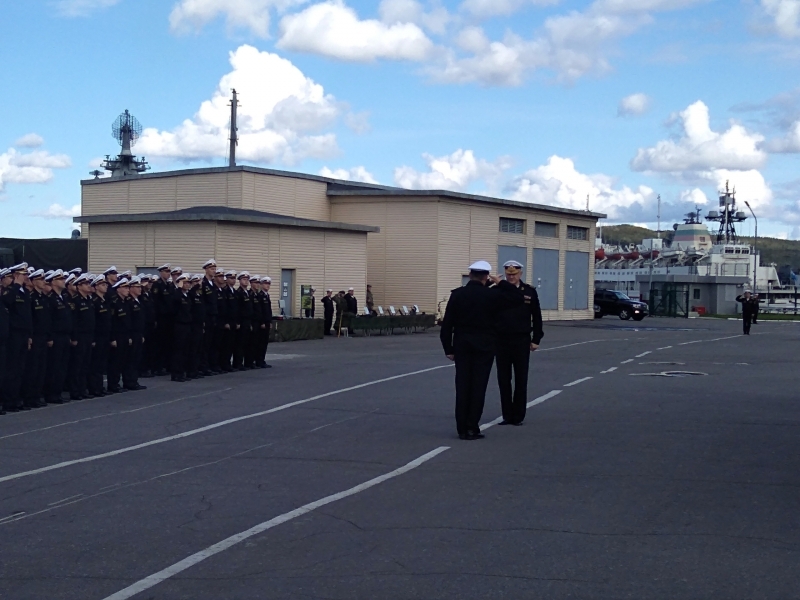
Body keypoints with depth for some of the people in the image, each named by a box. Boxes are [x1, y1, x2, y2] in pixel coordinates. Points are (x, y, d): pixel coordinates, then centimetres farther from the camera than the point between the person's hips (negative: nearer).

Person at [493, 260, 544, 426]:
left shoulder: (530, 291, 2)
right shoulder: (499, 290, 2)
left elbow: (536, 317, 4)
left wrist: (536, 339, 0)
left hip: (522, 340, -1)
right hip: (502, 339, 1)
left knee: (521, 380, 4)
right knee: (503, 380, 5)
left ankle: (518, 416, 12)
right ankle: (507, 415, 12)